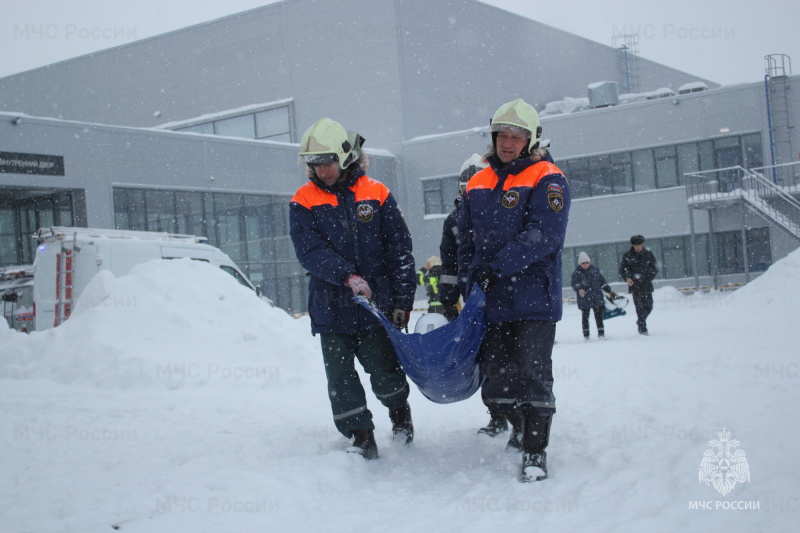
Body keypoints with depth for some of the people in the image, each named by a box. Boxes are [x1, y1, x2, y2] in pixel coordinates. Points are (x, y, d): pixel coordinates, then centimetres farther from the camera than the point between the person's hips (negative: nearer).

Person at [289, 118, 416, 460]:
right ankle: (361, 436, 16)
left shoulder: (376, 195, 2)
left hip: (377, 304, -1)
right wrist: (347, 276, -25)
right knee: (340, 377, 2)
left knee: (384, 371, 3)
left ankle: (400, 411, 33)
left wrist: (402, 301, -2)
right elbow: (310, 251, -11)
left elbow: (400, 249, 3)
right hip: (331, 307, 1)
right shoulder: (304, 202, 1)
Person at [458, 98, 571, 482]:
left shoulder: (547, 180, -4)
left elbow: (543, 236, -16)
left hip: (534, 300, -5)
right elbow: (465, 240, 18)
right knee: (495, 381, 8)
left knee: (532, 375, -7)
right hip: (490, 302, 5)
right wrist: (468, 285, 9)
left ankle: (535, 450, 5)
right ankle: (520, 425, 35)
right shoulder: (477, 185, 14)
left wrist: (497, 267, -21)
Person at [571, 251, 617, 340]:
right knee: (585, 317, 5)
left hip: (597, 298, 2)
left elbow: (602, 282, 15)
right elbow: (574, 284, -13)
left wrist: (609, 291, 14)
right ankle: (586, 335, 14)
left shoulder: (595, 270, 7)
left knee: (599, 317, 3)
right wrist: (579, 289, -33)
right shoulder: (577, 272, -3)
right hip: (584, 300, -2)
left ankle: (601, 334, 8)